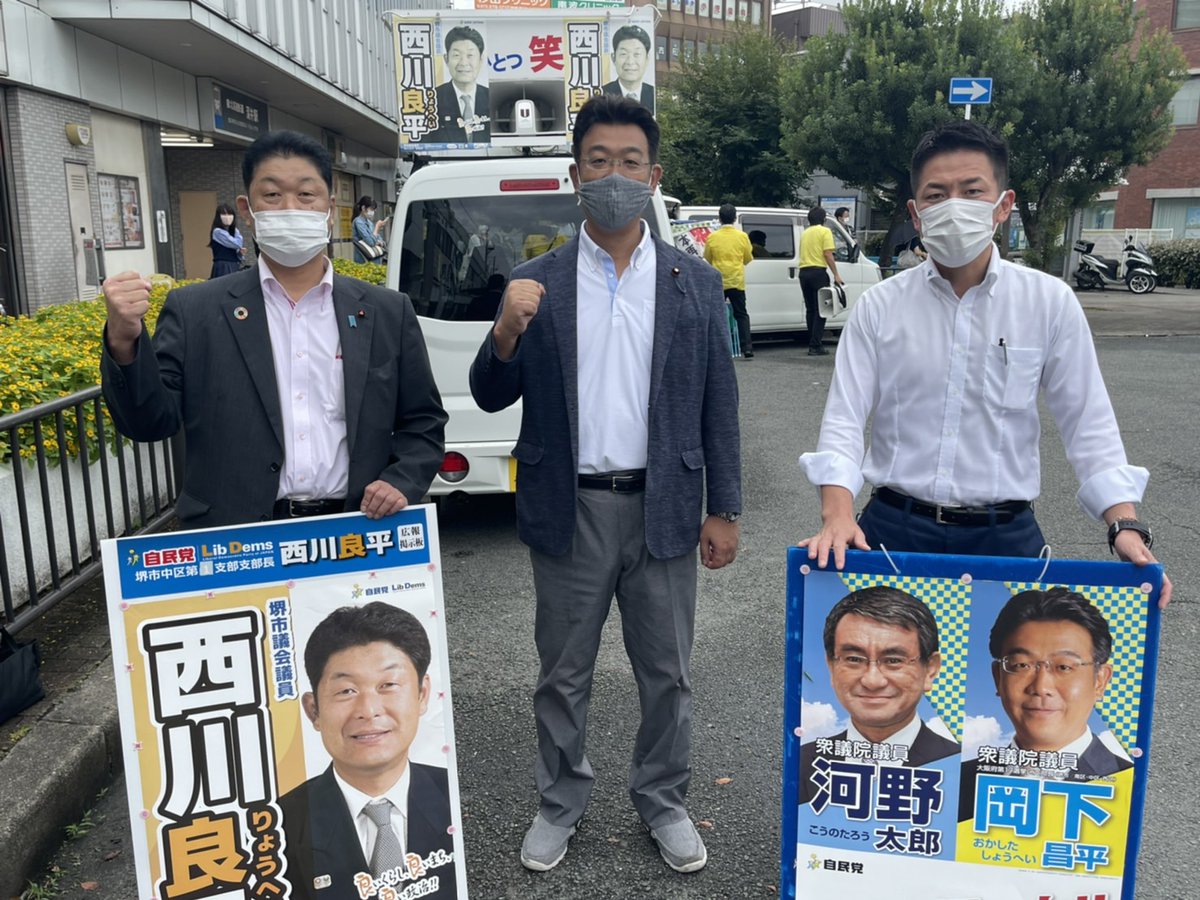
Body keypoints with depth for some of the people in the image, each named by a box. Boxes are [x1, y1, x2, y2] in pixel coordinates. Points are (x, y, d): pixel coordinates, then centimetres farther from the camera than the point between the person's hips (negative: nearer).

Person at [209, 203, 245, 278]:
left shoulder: (234, 231, 14)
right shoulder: (218, 232, -8)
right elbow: (237, 244, -14)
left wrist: (240, 252, -6)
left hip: (234, 267, 7)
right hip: (223, 268, -7)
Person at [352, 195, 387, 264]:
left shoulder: (370, 222, 13)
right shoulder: (358, 222, -10)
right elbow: (370, 242, -20)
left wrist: (380, 242, -7)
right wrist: (377, 227, -12)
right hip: (364, 261, -8)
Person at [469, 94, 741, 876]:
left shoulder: (697, 283, 2)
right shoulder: (535, 284, 0)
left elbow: (719, 406, 3)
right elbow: (491, 398, 1)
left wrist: (724, 509, 1)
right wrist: (507, 333, -19)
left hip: (663, 508, 0)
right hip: (570, 510, 0)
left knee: (667, 672, 13)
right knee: (564, 673, 14)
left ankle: (664, 801, 35)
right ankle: (561, 804, 34)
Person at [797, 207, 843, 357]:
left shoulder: (804, 233, 17)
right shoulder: (825, 231, -3)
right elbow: (828, 254, -11)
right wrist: (836, 275, -10)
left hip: (803, 271, 6)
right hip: (818, 272, -6)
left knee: (810, 309, 12)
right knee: (820, 309, -4)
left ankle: (813, 343, 14)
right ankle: (815, 346, -10)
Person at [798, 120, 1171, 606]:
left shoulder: (1050, 302, -1)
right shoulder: (880, 305, -1)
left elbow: (1089, 427, 2)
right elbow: (844, 420, -6)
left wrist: (1126, 527, -9)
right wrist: (837, 516, -21)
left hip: (1004, 535, 1)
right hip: (894, 529, 0)